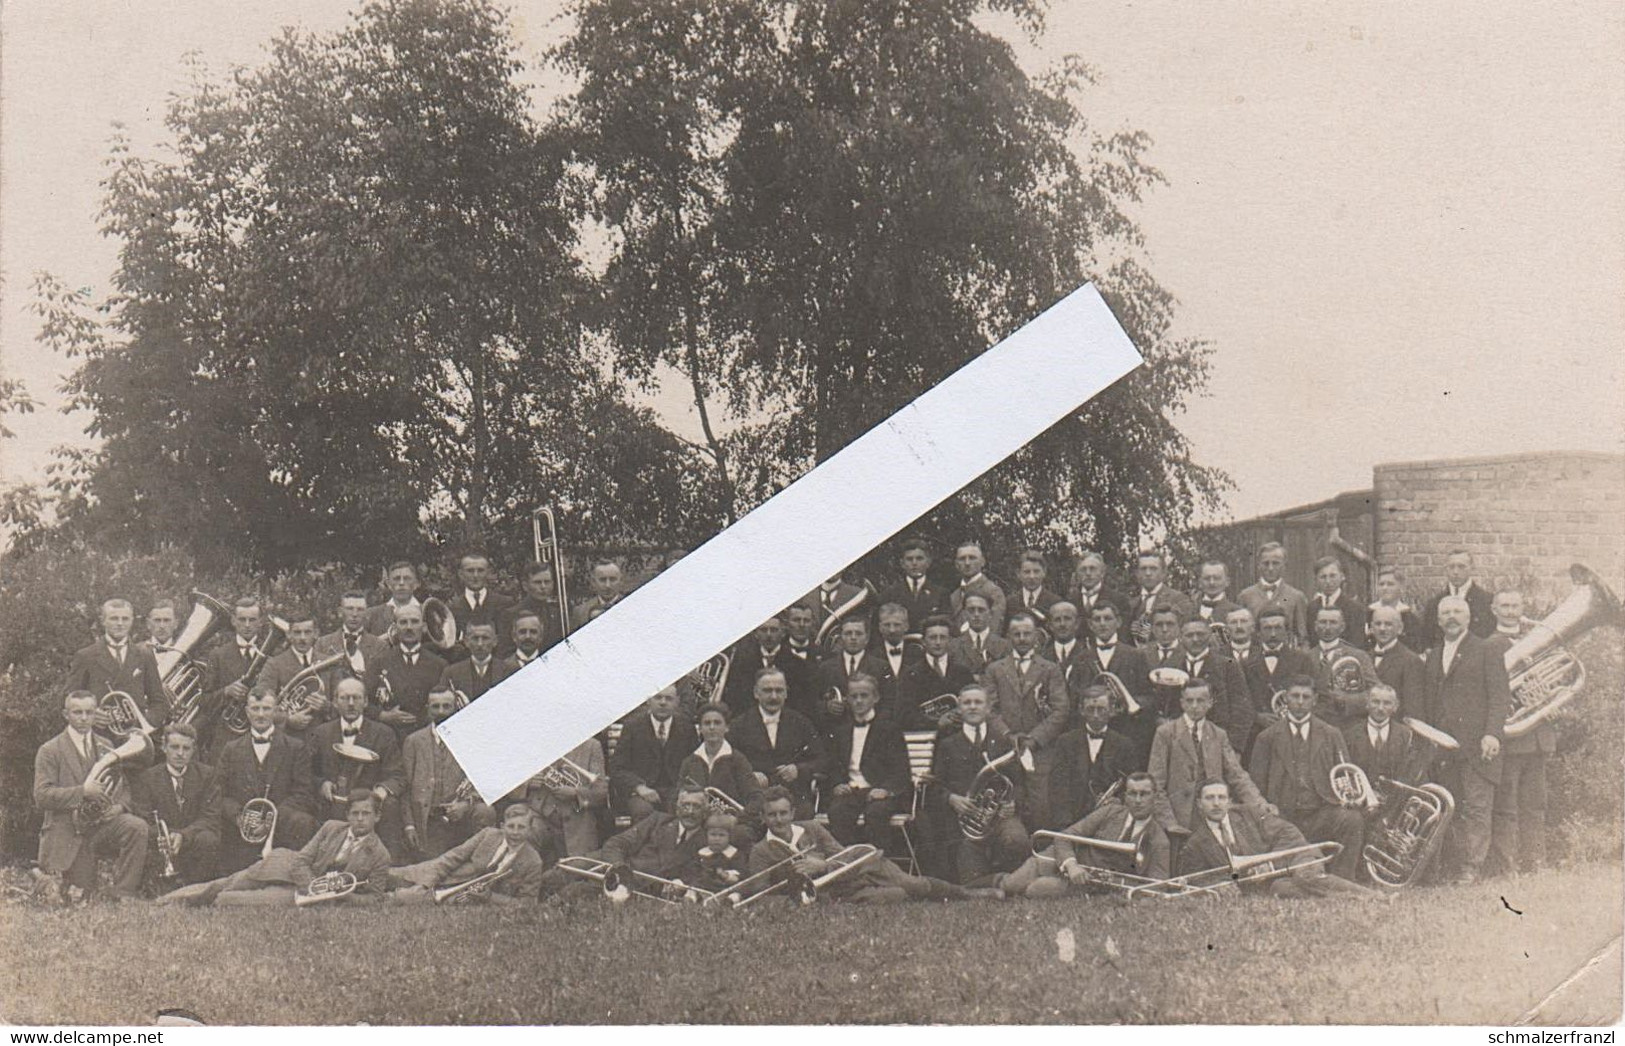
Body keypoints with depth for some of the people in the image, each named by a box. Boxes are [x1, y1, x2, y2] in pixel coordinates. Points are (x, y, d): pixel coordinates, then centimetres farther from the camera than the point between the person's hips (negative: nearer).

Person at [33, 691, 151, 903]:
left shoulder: (106, 748, 13)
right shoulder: (49, 751, -2)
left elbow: (124, 786, 17)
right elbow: (41, 796, -12)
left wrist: (120, 806, -7)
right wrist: (81, 791, -25)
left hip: (104, 822, 3)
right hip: (69, 832, -3)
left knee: (138, 827, -29)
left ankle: (123, 895, -21)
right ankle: (50, 877, 31)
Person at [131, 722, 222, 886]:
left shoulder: (208, 775, 6)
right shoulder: (145, 778, 5)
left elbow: (210, 818, -5)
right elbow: (141, 823, -5)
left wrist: (183, 835, -25)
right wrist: (160, 837, -29)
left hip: (194, 844, 1)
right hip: (161, 850, -1)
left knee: (207, 839, -33)